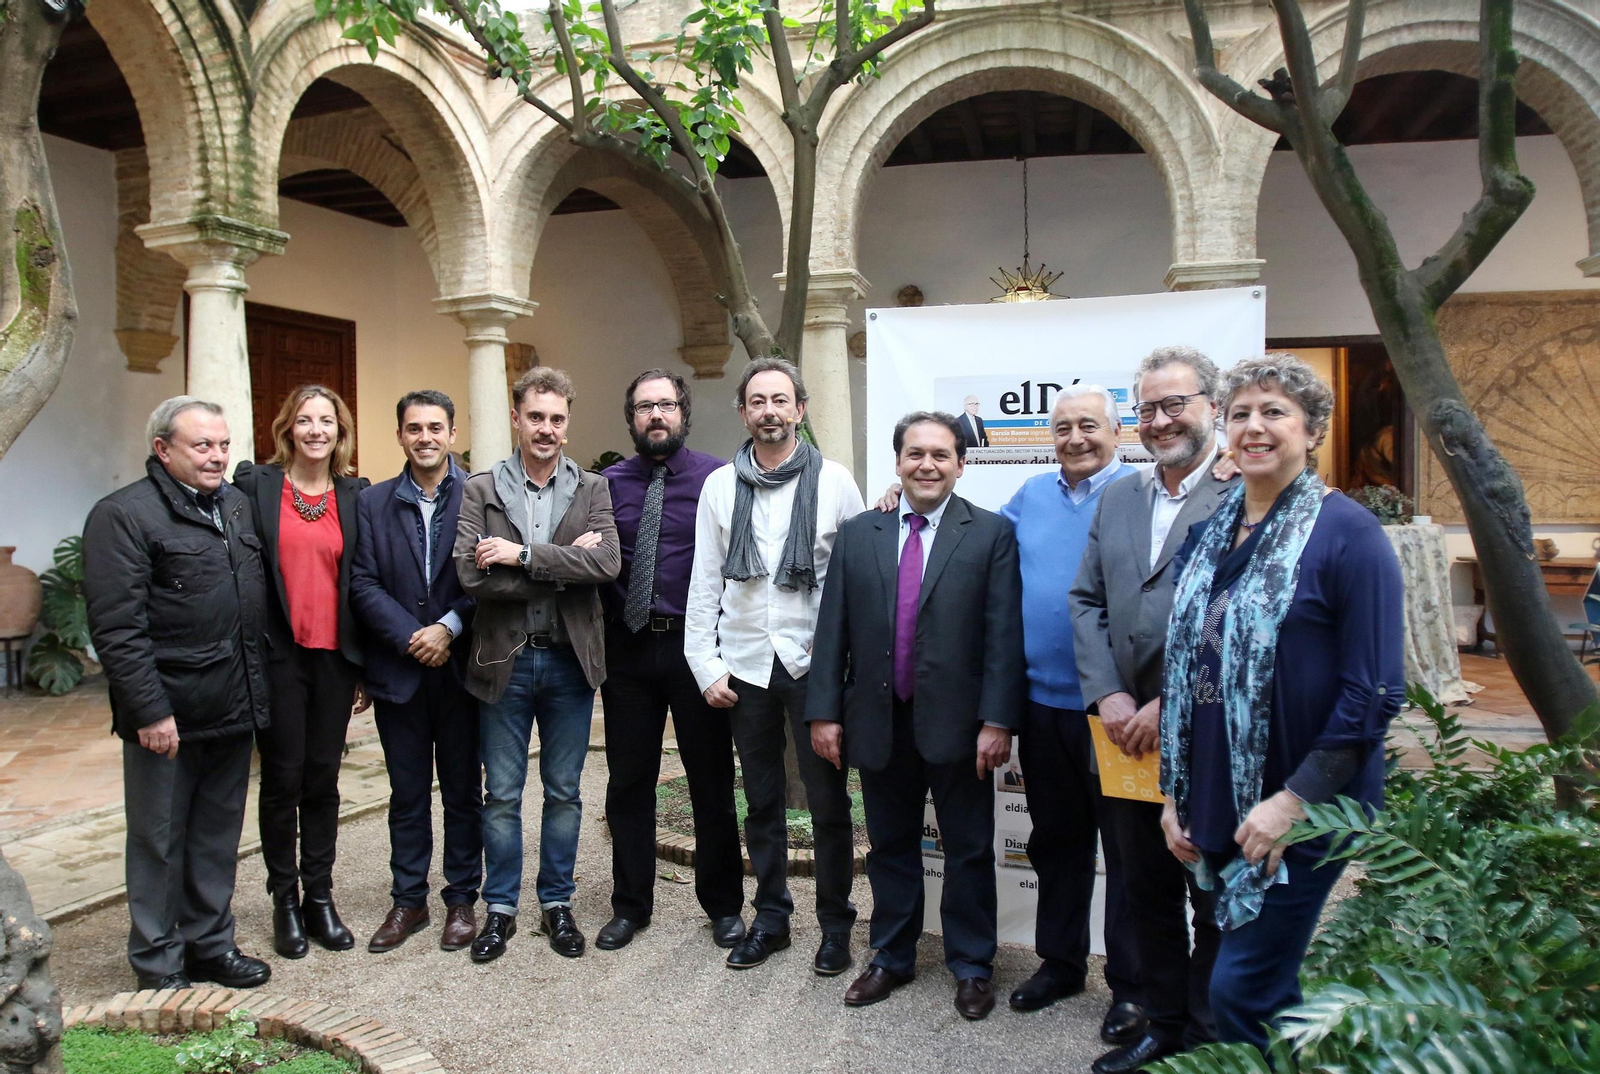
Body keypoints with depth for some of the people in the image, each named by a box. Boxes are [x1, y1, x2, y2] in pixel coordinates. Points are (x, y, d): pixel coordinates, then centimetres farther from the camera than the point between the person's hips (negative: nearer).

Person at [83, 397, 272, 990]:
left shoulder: (237, 506, 13)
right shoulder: (124, 514, -10)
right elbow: (116, 626, -16)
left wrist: (258, 690, 13)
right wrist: (149, 710, -19)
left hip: (233, 708, 7)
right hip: (167, 715, -6)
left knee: (219, 832, 16)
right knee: (159, 839, 8)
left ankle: (211, 942, 30)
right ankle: (158, 963, 22)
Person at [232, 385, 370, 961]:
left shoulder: (354, 494, 6)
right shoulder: (256, 484, -1)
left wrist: (366, 664, 5)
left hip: (335, 655, 2)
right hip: (277, 654, -2)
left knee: (323, 779, 10)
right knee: (282, 779, 6)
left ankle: (320, 897, 23)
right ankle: (285, 901, 21)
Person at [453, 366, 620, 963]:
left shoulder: (592, 490, 2)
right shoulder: (481, 489, -1)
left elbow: (607, 564, -15)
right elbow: (471, 574, -15)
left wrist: (524, 555, -19)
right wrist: (564, 564, -16)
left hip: (570, 661, 1)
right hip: (504, 661, -1)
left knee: (563, 793, 13)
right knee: (501, 795, 11)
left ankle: (557, 904, 29)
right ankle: (500, 908, 26)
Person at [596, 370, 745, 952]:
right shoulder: (609, 484, 6)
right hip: (628, 647, 3)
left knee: (712, 781, 9)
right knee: (628, 782, 12)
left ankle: (723, 906, 27)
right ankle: (630, 905, 30)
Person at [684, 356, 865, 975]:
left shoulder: (834, 482, -2)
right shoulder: (720, 486, 4)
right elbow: (705, 583, 5)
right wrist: (706, 667, 0)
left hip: (814, 665, -2)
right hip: (746, 667, 2)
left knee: (828, 803, 6)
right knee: (762, 802, 14)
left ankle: (835, 924, 23)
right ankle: (770, 918, 30)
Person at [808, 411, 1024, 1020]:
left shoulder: (992, 534, -3)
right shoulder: (857, 534, 5)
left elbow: (1004, 634, -7)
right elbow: (833, 629, 4)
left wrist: (997, 720, -12)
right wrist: (825, 711, 0)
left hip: (957, 723, -2)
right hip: (879, 721, 3)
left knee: (968, 849, 10)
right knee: (890, 846, 16)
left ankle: (971, 966, 28)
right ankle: (892, 958, 33)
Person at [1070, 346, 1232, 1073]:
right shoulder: (1117, 499, 11)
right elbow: (1086, 602, 8)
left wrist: (1172, 707, -17)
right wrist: (1108, 696, -5)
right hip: (1128, 734, 6)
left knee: (1215, 900, 11)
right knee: (1144, 895, 17)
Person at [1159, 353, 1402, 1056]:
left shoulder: (1348, 533, -10)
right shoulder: (1210, 534, 8)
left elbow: (1374, 693, -14)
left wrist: (1295, 799, -17)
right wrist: (1176, 792, 8)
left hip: (1302, 811, -6)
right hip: (1217, 806, 6)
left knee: (1241, 987, -4)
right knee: (1268, 985, 17)